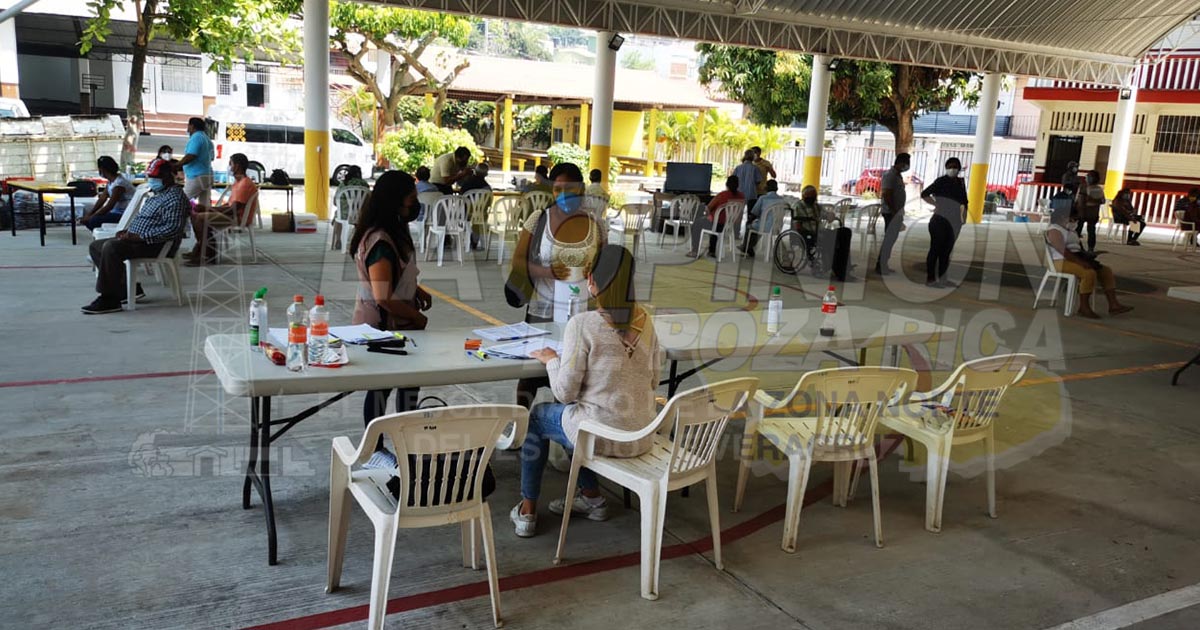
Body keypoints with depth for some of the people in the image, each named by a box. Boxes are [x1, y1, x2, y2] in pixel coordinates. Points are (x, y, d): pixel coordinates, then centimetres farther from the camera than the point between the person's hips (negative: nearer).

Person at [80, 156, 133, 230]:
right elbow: (102, 198, 8)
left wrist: (90, 217, -15)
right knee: (87, 219, 4)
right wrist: (89, 214, -1)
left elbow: (109, 206, -21)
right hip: (117, 212, 10)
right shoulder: (111, 181, 7)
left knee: (93, 221, -21)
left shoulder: (119, 183, -22)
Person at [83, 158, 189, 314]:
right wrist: (128, 230, 11)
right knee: (95, 246, 10)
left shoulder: (175, 197, -14)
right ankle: (130, 289, 3)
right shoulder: (158, 194, 20)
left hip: (153, 244, -11)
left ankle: (109, 300, -24)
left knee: (110, 247, -30)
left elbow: (172, 228, -26)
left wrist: (139, 236, -25)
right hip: (136, 238, 11)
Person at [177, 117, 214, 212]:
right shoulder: (207, 139, 17)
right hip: (207, 176, 9)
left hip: (196, 177, -9)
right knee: (204, 207, 5)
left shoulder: (196, 137, -10)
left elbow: (190, 157, -20)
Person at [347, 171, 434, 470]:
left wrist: (417, 291, 6)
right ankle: (374, 452, 21)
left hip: (397, 322, 9)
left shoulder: (393, 232, 4)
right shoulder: (380, 242, -27)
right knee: (381, 385, 5)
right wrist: (416, 317, -14)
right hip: (382, 325, -9)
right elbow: (384, 299, -28)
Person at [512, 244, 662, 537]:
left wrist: (552, 359, 4)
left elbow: (565, 393, -14)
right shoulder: (645, 320, -2)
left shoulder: (582, 325, -19)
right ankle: (592, 497, 34)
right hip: (641, 436, 6)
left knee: (536, 417, 24)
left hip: (601, 435, -5)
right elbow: (653, 381, 8)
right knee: (574, 414, 33)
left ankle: (527, 511, 30)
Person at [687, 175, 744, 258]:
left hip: (718, 224, -6)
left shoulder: (722, 195, -21)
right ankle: (712, 251, 38)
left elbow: (708, 208, -11)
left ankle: (695, 251, 20)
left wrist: (708, 214, 14)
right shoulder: (741, 196, -5)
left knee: (696, 223, 19)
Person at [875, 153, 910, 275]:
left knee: (891, 239, 12)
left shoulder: (897, 175, 15)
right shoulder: (891, 175, -16)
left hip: (896, 213, 10)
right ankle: (880, 266, -4)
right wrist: (895, 212, -21)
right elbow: (886, 195, -22)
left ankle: (883, 265, 17)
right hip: (891, 213, -10)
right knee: (889, 239, -7)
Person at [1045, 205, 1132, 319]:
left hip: (1077, 260, 10)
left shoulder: (1071, 231, 23)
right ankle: (1084, 307, -22)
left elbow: (1079, 248, 23)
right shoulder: (1054, 231, -9)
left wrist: (1087, 259, 2)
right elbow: (1063, 251, -21)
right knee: (1089, 273, -32)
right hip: (1063, 262, -10)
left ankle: (1113, 305, -12)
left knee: (1107, 271, -1)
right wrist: (1081, 262, -25)